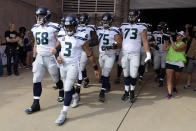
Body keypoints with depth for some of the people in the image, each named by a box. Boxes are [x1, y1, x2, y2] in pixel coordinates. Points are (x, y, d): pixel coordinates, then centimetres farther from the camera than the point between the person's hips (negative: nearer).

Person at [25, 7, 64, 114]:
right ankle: (36, 104, 9)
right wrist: (34, 59, 14)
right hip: (39, 57, 5)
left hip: (51, 58, -5)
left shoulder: (53, 28, -12)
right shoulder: (35, 29, 7)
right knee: (36, 80, 1)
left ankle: (61, 93, 41)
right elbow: (36, 45, 15)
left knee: (56, 79, 11)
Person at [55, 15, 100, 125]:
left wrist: (96, 68, -1)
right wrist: (58, 56, -3)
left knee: (67, 89, -8)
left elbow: (89, 54, -6)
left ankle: (63, 114, 3)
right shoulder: (61, 35, 2)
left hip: (73, 65, -6)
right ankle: (76, 97, 52)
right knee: (68, 86, 21)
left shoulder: (81, 38, -13)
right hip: (63, 65, 6)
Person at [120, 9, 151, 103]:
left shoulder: (141, 27, 3)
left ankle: (132, 92, 18)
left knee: (133, 75, -1)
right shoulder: (124, 26, 12)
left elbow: (145, 41, 1)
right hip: (124, 53, 3)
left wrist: (148, 54, -5)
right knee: (126, 74, 8)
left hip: (135, 54, -3)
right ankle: (126, 92, 21)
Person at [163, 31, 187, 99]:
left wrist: (171, 40, -13)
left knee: (176, 78, 14)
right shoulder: (172, 43, 12)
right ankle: (170, 93, -15)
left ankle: (174, 87, 43)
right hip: (169, 62, 2)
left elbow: (176, 49, -20)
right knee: (169, 77, -12)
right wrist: (165, 40, 1)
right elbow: (165, 48, 7)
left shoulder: (183, 44, -2)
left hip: (179, 63, -2)